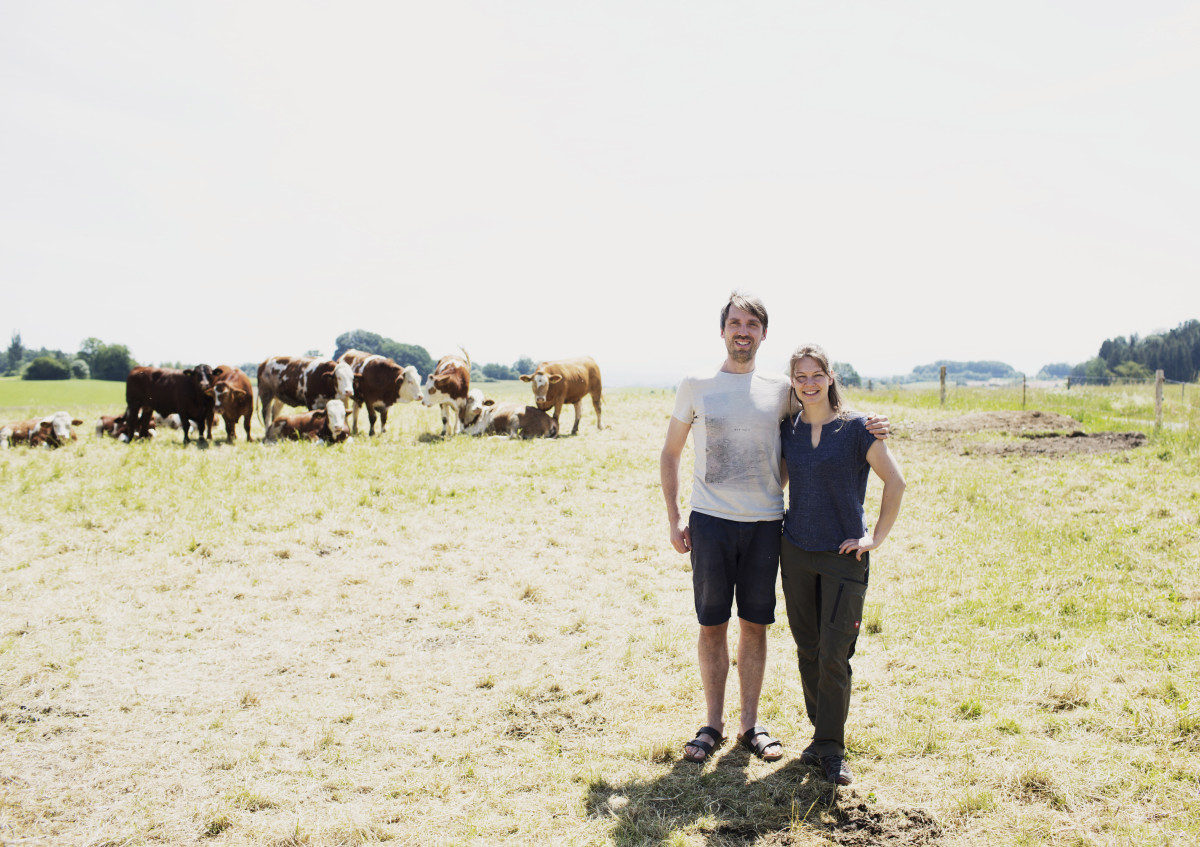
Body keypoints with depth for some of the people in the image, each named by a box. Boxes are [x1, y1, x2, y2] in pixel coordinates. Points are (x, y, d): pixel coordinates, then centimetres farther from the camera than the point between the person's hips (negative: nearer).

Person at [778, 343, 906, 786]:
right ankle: (821, 734, 26)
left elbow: (895, 482, -4)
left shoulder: (856, 428, -7)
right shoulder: (787, 430, 5)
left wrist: (877, 537, -6)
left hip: (844, 556, -4)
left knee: (834, 655, -6)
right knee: (808, 651, 11)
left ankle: (831, 750, 7)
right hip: (796, 553, 4)